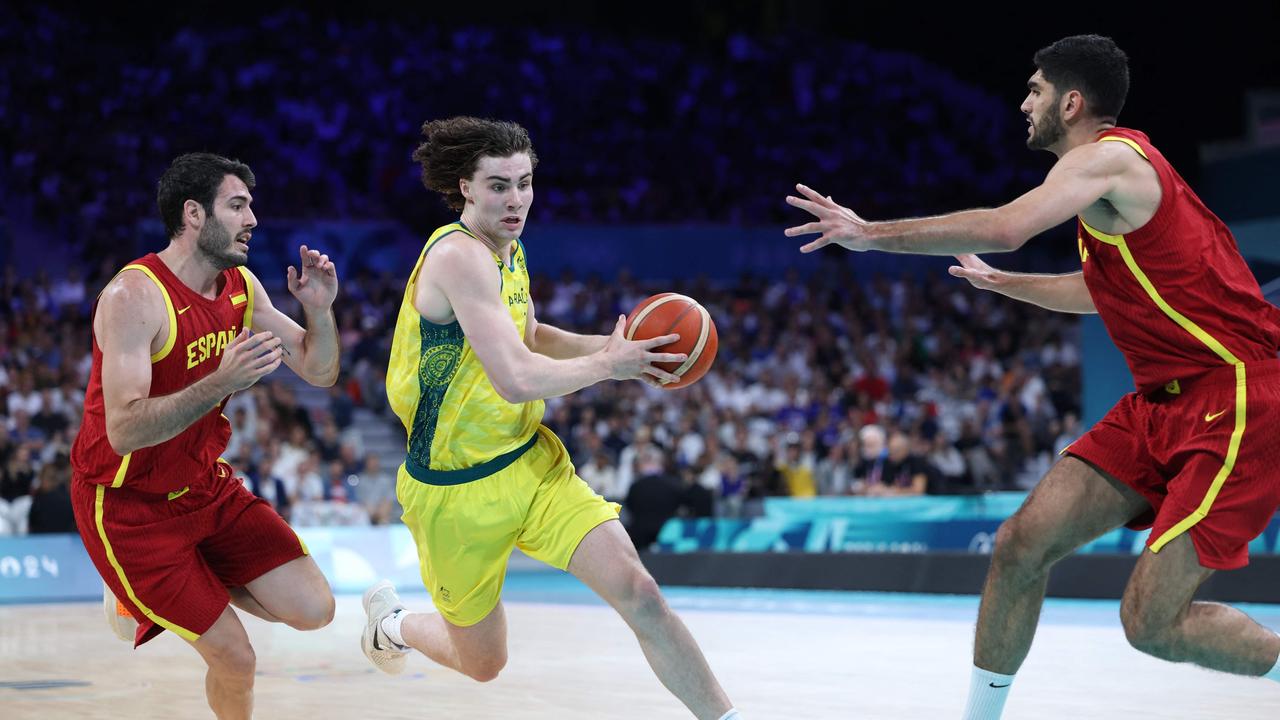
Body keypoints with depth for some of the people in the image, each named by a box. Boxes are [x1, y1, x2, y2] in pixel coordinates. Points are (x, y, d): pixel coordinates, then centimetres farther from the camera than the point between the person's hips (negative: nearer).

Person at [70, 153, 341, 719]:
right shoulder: (134, 296, -24)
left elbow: (319, 372, 4)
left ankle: (156, 593, 18)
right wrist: (223, 382, -43)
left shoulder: (240, 286, -1)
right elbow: (124, 431, -33)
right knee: (234, 659, -8)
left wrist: (320, 311, -16)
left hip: (205, 486, 7)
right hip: (128, 504, -7)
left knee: (313, 610, -1)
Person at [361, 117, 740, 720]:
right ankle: (390, 621, 44)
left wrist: (606, 346, 7)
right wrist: (607, 365, -18)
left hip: (533, 463, 7)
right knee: (484, 662, 13)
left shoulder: (508, 250, 5)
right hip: (457, 490, -7)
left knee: (639, 592, -11)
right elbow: (517, 378, -32)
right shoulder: (460, 255, -24)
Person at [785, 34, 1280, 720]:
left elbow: (1004, 227, -30)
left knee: (1151, 621, -14)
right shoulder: (1118, 166, 17)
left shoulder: (1107, 158, -13)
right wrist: (999, 282, 45)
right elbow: (1100, 290, 35)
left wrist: (872, 233, -22)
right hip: (1164, 400, 10)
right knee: (1021, 542, 1)